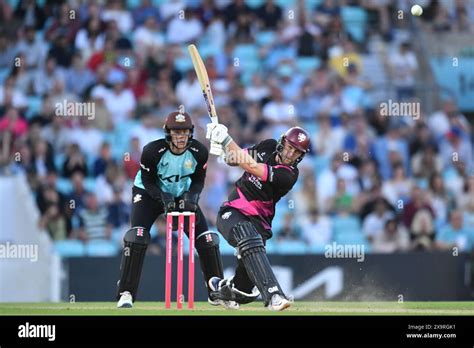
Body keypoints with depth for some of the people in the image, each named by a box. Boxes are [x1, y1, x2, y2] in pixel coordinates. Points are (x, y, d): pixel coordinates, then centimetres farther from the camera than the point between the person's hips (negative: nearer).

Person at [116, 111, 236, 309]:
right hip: (149, 193, -3)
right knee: (137, 236, -25)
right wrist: (163, 197, -33)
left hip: (182, 195, 3)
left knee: (207, 239, -3)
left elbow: (199, 180, -5)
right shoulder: (153, 151, -29)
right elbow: (147, 180, -16)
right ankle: (126, 293, -20)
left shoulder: (199, 152, -20)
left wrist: (192, 196, -26)